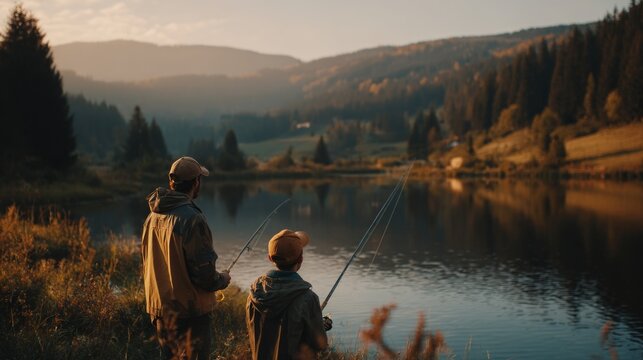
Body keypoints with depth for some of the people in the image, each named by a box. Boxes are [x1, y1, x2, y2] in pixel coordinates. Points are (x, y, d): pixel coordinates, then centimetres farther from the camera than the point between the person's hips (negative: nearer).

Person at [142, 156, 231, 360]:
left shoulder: (152, 217, 5)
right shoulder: (192, 219, -21)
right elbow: (204, 273, -21)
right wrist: (223, 280, -1)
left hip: (160, 310, 8)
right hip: (189, 312, -8)